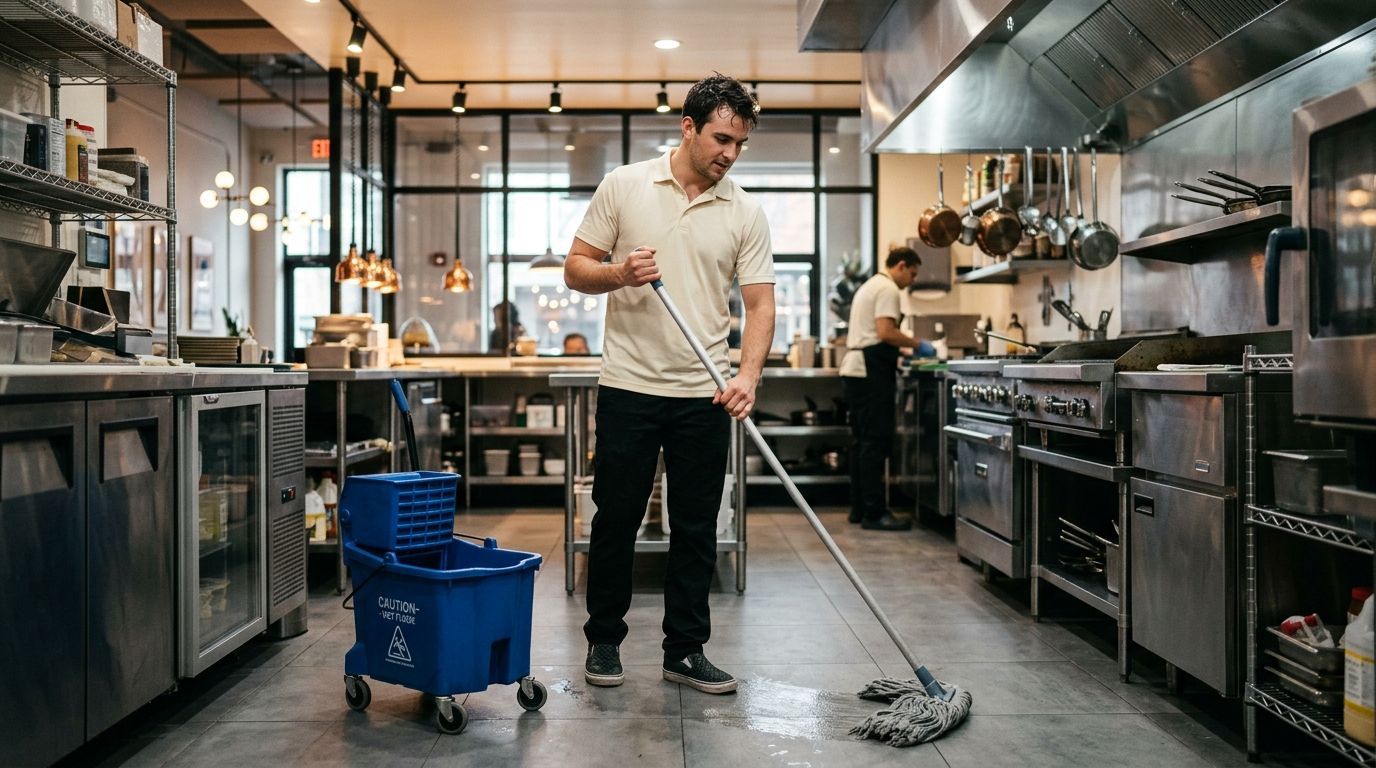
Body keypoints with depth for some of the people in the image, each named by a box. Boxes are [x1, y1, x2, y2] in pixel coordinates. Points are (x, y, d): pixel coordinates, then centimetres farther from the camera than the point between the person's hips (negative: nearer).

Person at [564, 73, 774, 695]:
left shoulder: (745, 212, 3)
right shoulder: (624, 186, 1)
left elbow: (759, 302, 0)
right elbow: (576, 269, 3)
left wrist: (748, 375, -16)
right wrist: (619, 274, -19)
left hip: (704, 395, 2)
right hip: (629, 386, -1)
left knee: (697, 529, 7)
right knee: (616, 520, 7)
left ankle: (685, 650, 20)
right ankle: (604, 641, 24)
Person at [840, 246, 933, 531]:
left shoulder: (870, 285, 24)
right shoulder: (888, 289, -8)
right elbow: (885, 332, -21)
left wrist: (895, 358, 23)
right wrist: (917, 344, -10)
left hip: (854, 369, 11)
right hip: (871, 372, -11)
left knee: (862, 440, 12)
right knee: (876, 441, -9)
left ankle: (859, 508, 16)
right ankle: (874, 513, -7)